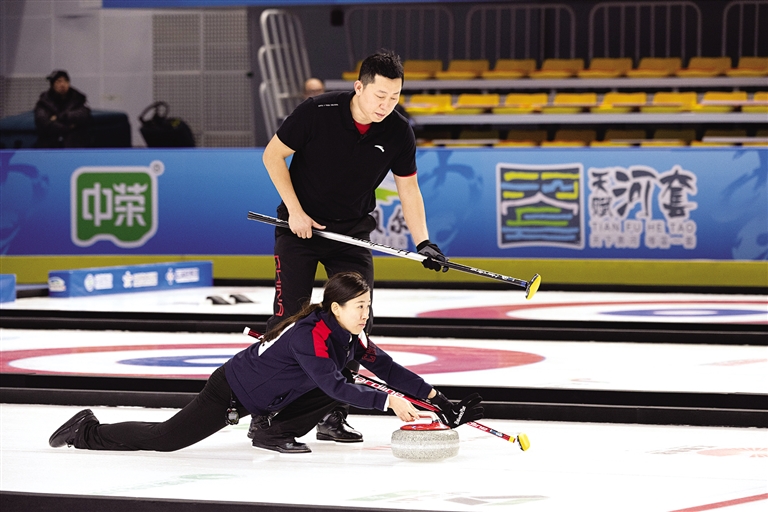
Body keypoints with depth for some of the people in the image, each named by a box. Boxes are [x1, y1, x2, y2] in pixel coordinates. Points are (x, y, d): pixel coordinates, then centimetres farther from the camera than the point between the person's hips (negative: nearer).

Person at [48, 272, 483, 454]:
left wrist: (435, 397, -6)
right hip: (231, 393, -9)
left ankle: (276, 432, 5)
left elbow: (387, 367, 0)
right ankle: (87, 432, 10)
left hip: (269, 397, 9)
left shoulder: (351, 336, -2)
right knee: (165, 440, -8)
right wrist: (386, 401, -36)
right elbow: (334, 386, -35)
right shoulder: (311, 334, -29)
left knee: (344, 384, -2)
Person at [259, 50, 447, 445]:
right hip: (301, 226, -3)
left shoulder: (398, 133, -11)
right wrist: (295, 210, -14)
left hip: (352, 231, 4)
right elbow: (273, 154, -10)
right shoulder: (318, 112, -22)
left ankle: (333, 415, 6)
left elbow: (408, 188, 2)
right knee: (288, 319, -10)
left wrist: (423, 241, -9)